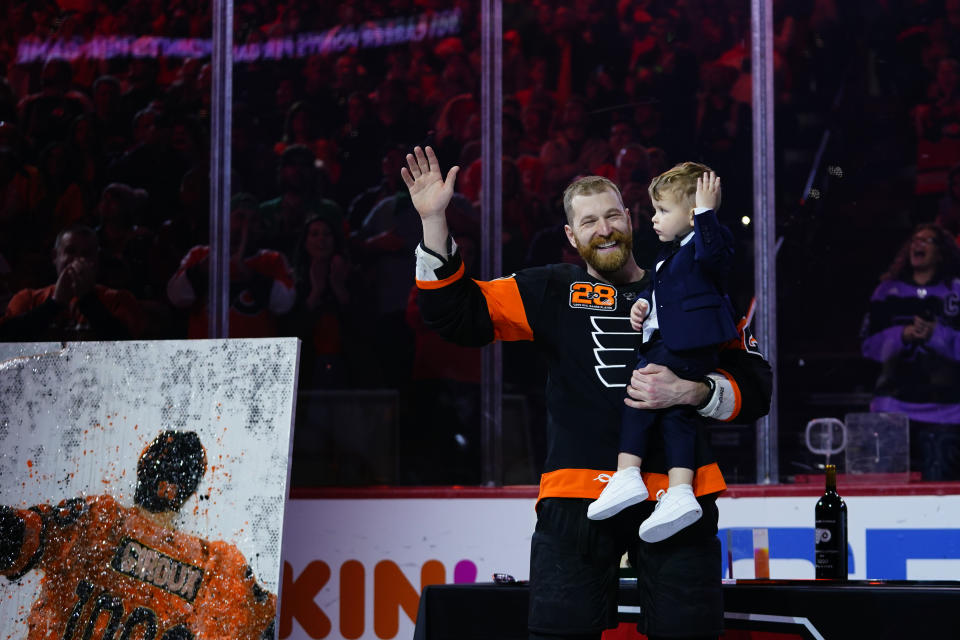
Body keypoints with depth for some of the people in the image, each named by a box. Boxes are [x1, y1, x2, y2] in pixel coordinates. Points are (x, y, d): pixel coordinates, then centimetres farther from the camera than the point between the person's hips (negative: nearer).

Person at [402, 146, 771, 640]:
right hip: (576, 493, 0)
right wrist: (434, 220, -8)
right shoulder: (550, 293, 12)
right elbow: (456, 313, 2)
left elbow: (755, 389, 7)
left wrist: (688, 392, -12)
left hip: (677, 491, 1)